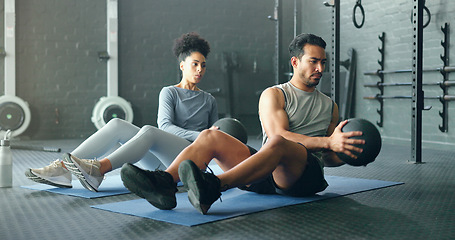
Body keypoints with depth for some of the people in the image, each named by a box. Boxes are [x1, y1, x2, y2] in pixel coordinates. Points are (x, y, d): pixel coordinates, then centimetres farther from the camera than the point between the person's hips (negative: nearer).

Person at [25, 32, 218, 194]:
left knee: (149, 131, -34)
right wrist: (198, 135, -14)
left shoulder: (209, 101, 21)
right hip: (158, 161, 2)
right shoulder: (169, 93, 16)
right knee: (117, 125, -21)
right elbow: (165, 125, -1)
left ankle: (98, 170, -55)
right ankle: (63, 168, -32)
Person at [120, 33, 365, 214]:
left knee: (276, 144, -37)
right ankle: (163, 182, -48)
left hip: (305, 175, -1)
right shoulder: (273, 95, 13)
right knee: (211, 136, -22)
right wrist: (327, 142, -16)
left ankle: (214, 186, -62)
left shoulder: (330, 106, 23)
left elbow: (329, 158, 27)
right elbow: (279, 132, -6)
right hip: (267, 175, 1)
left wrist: (346, 154, 4)